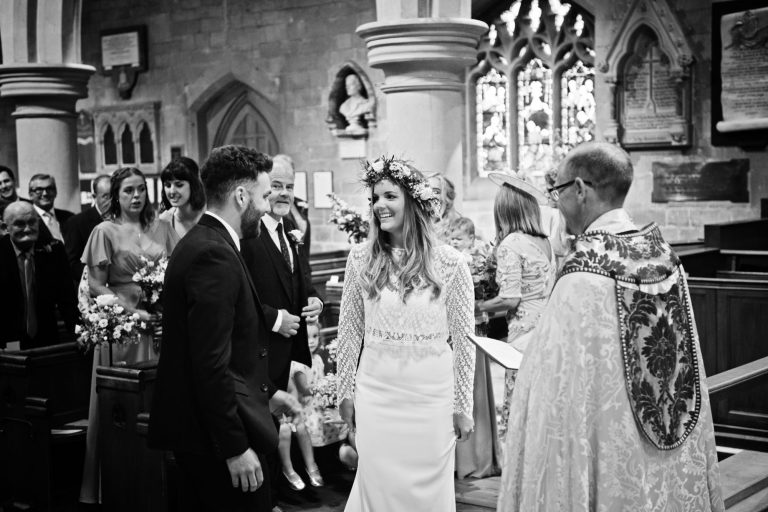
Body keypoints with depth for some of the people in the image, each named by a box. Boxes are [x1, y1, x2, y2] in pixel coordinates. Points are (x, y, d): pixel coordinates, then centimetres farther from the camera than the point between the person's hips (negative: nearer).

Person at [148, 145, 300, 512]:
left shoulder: (202, 242, 11)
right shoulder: (214, 255, -20)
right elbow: (211, 364, -24)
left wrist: (265, 392, 23)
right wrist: (236, 448, -22)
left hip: (195, 427, 10)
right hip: (216, 437, -10)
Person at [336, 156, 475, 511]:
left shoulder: (450, 262, -7)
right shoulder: (360, 258, -1)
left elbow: (463, 339, -2)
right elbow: (349, 332, 7)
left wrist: (463, 405, 0)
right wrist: (346, 391, 7)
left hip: (431, 395, -1)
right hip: (375, 392, 2)